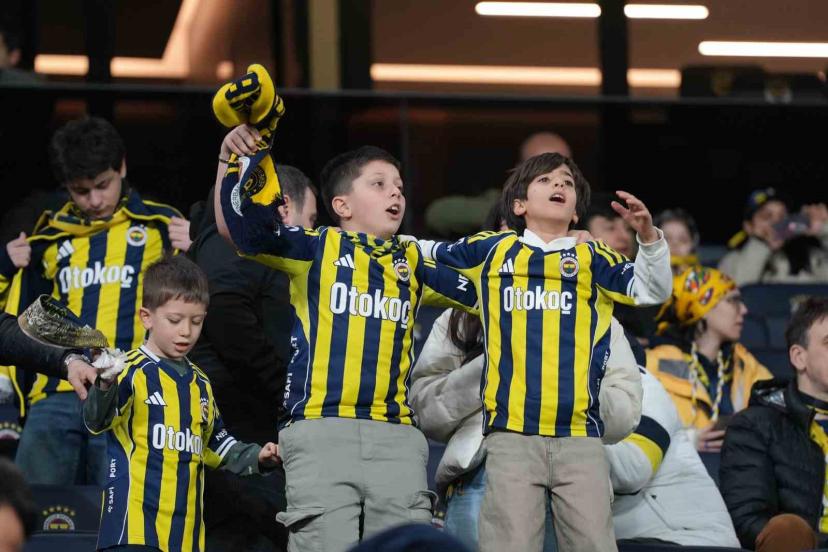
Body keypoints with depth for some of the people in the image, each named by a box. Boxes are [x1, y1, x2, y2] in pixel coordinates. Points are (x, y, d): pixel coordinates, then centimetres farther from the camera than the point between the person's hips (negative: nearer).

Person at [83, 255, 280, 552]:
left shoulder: (200, 383, 18)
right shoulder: (133, 371, -6)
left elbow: (216, 443, 29)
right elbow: (97, 421, -20)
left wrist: (254, 458, 13)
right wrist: (104, 387, -40)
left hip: (186, 528, 8)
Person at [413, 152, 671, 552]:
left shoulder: (592, 258, 12)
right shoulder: (491, 250, 14)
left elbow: (651, 290, 2)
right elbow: (426, 252, 26)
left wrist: (648, 236, -12)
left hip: (580, 437, 1)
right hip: (511, 434, -1)